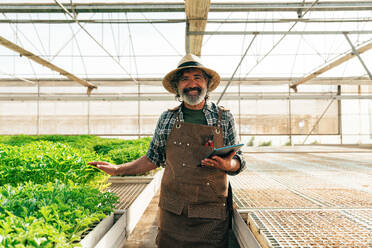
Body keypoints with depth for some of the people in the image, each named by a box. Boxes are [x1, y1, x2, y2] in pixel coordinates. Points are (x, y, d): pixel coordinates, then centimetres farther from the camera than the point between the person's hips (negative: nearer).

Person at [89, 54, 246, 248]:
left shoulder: (224, 118, 1)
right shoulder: (166, 119, 4)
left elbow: (238, 162, 6)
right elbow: (153, 159, 12)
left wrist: (228, 165, -16)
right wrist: (117, 170, 8)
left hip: (211, 215, -1)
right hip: (172, 213, 1)